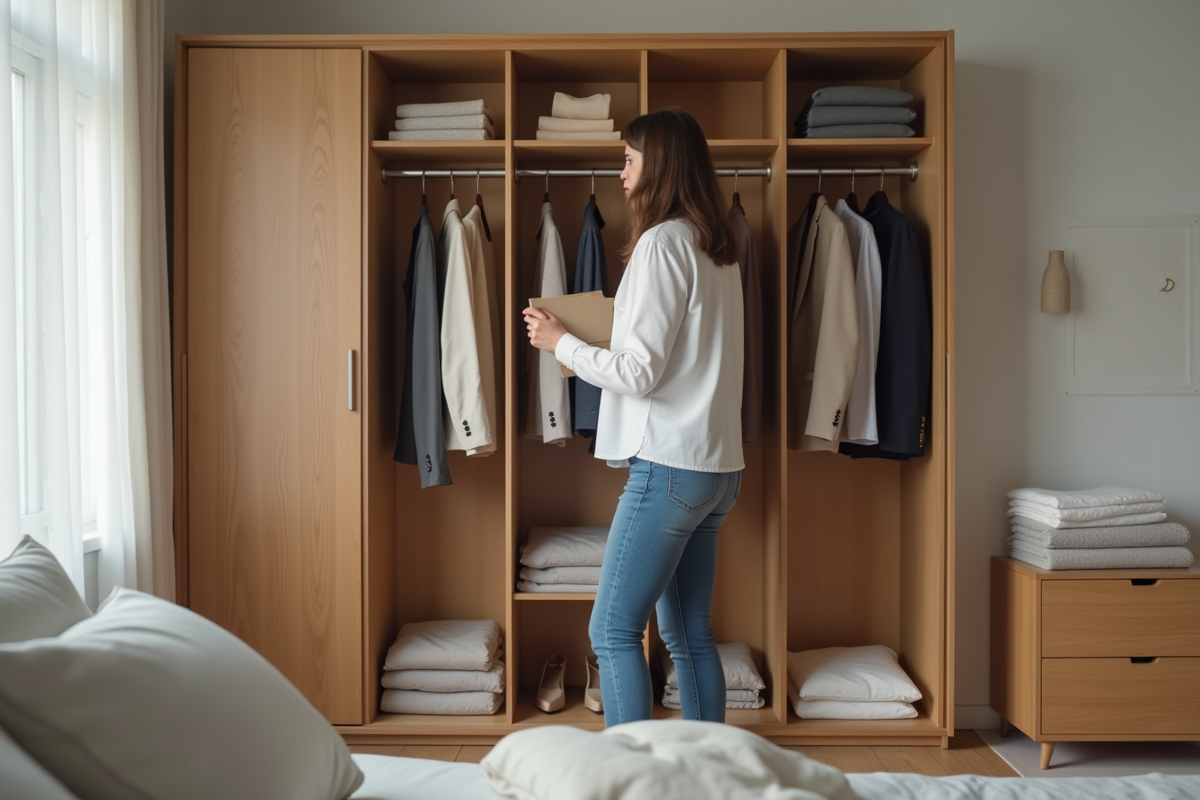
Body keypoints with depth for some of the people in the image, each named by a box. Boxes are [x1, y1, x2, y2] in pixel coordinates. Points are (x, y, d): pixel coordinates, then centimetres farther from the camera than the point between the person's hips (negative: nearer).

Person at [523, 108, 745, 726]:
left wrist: (560, 342, -4)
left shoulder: (662, 242, -12)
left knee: (613, 631, -2)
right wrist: (627, 321, 20)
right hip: (716, 466, 9)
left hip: (669, 466, -9)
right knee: (688, 634, 15)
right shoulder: (717, 246, 15)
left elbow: (639, 373, -16)